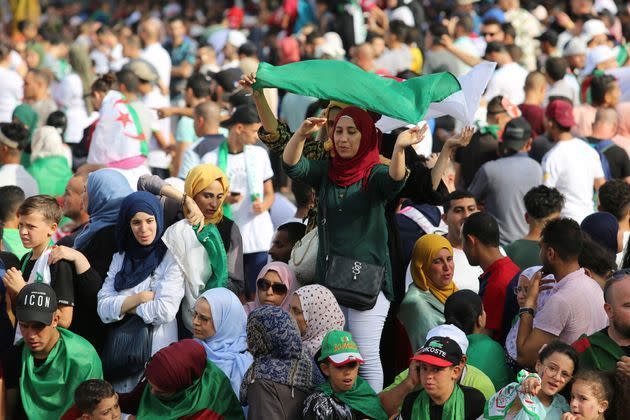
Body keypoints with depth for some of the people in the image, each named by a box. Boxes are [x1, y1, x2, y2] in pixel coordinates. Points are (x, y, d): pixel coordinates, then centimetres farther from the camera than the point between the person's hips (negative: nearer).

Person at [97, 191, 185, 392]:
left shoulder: (171, 258, -3)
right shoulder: (120, 259, 12)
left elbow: (165, 311, -13)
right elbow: (103, 309, 3)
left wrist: (124, 305, -3)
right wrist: (138, 298, -10)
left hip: (158, 351, -4)